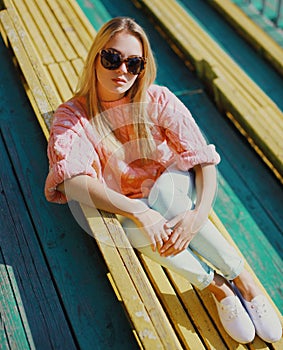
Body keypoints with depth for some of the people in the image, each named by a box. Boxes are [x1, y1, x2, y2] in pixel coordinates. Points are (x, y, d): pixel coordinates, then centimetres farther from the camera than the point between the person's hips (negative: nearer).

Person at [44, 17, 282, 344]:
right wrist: (139, 213, -43)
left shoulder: (157, 100, -12)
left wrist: (199, 214, -34)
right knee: (138, 231, -34)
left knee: (165, 192, -35)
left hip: (177, 187, 0)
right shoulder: (72, 116, -13)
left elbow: (204, 159, -15)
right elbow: (73, 180, -30)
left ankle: (244, 281, -20)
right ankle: (216, 286, -14)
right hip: (125, 208, 0)